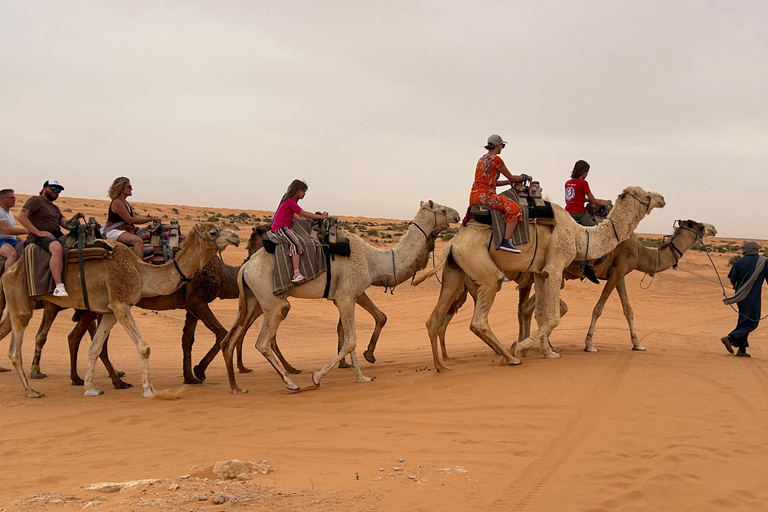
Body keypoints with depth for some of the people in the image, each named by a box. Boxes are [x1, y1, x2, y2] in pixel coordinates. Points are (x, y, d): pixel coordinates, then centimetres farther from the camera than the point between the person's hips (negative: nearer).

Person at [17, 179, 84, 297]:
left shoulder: (55, 208, 29)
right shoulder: (36, 200, 3)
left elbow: (65, 224, 19)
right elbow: (21, 216, -10)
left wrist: (76, 217, -1)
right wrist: (38, 232, -15)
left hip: (58, 235, 9)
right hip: (40, 237, -9)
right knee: (57, 248, -38)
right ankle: (59, 287, -44)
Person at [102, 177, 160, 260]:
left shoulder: (125, 202, 17)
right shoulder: (117, 202, -13)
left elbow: (135, 217, 12)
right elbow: (130, 220, -17)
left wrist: (150, 218, -3)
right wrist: (148, 219, -12)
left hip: (126, 230, 10)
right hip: (114, 231, -10)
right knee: (138, 241, -33)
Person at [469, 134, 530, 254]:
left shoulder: (482, 159, 22)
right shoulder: (495, 159, -5)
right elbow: (511, 177, 2)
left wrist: (509, 182, 24)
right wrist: (525, 177, 19)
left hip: (473, 196, 10)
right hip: (485, 194, -9)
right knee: (514, 208, -17)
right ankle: (506, 242, -25)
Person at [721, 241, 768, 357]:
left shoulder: (739, 261, 0)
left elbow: (732, 279, 2)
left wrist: (735, 286, 24)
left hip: (741, 295, 4)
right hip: (753, 297, -4)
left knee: (744, 321, 13)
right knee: (752, 322, 0)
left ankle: (742, 349, 10)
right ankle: (730, 338, -18)